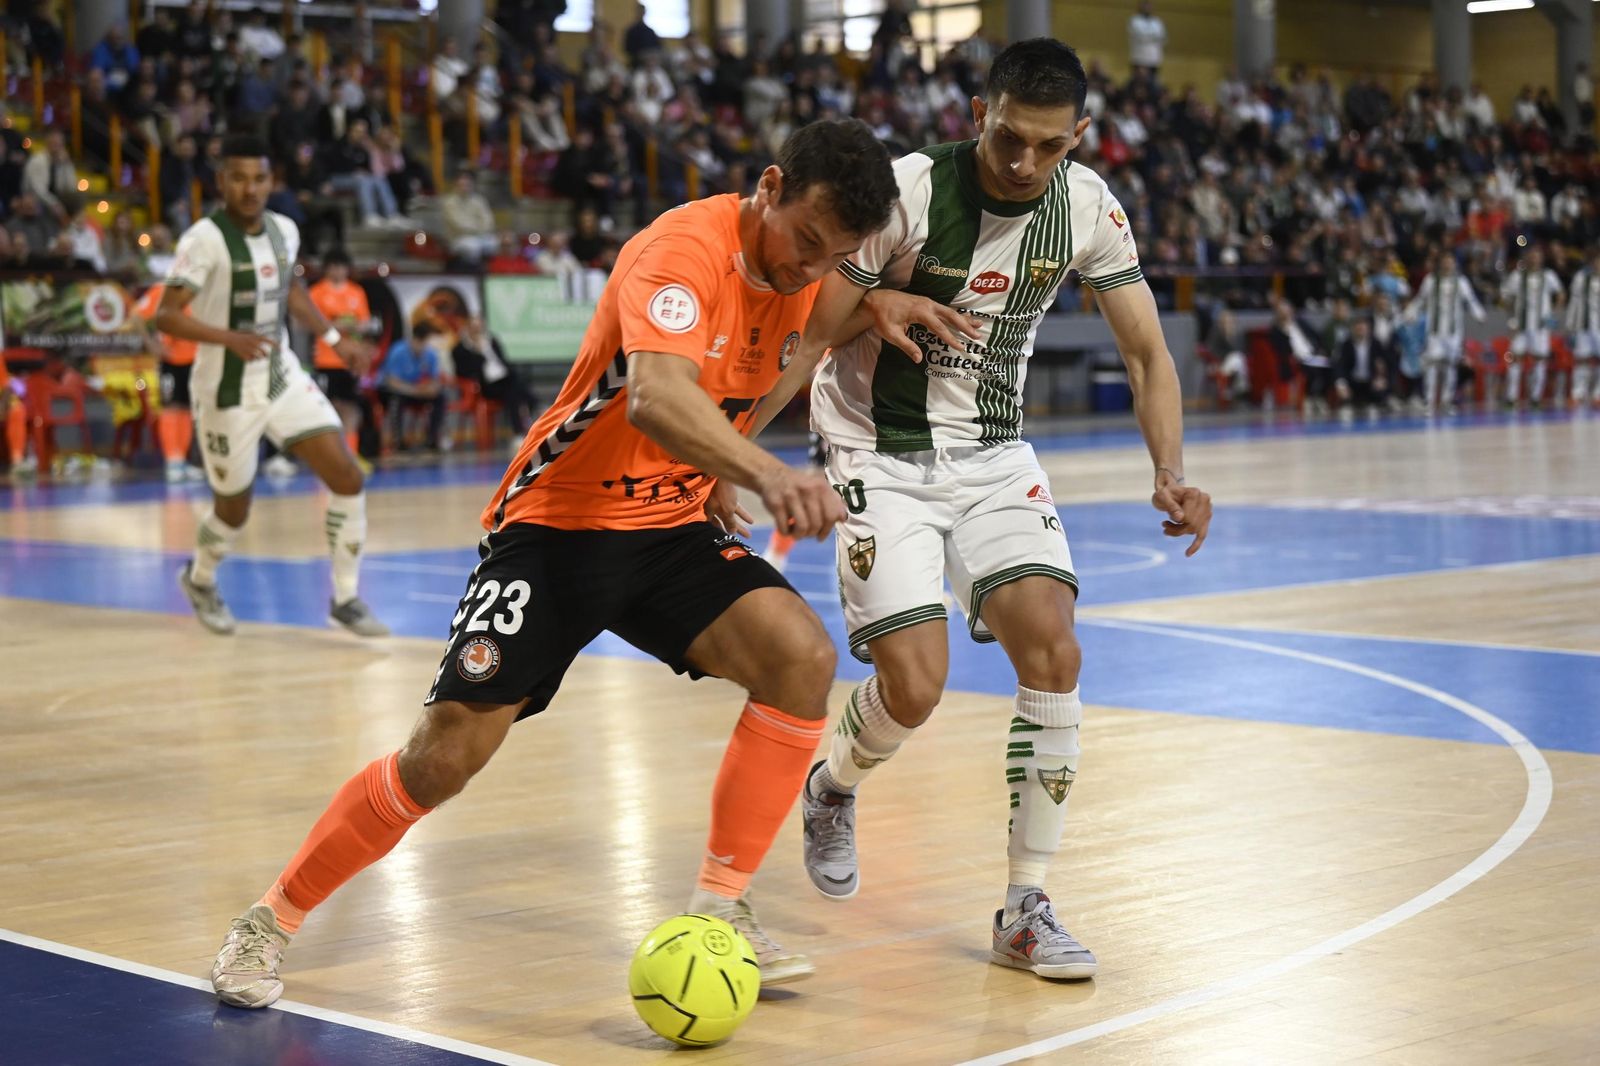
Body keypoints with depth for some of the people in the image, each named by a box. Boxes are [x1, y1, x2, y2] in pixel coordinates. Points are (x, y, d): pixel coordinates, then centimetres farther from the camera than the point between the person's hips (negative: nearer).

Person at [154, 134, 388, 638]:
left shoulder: (284, 230, 3)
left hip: (284, 378, 5)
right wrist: (231, 339, -37)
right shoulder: (205, 238, -18)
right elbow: (166, 315, -24)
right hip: (227, 391, -5)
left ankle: (346, 599, 5)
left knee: (348, 477, -7)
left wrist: (334, 338, 16)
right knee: (234, 510, 8)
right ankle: (200, 579, 41)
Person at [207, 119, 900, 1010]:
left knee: (802, 657, -19)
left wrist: (722, 475, 11)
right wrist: (767, 472, -60)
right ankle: (272, 920, 12)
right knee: (448, 752, -10)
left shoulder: (799, 274, 1)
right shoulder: (685, 249, -24)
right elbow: (654, 398, -45)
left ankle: (719, 908, -5)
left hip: (673, 527, 6)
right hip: (559, 524, -6)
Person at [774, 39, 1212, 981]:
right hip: (884, 454, -4)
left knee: (1053, 652, -14)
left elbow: (1147, 350, -3)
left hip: (995, 455, 4)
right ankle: (831, 792, 23)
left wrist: (1171, 473, -17)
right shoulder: (908, 191, -20)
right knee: (916, 684, -15)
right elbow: (809, 332, -13)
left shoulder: (1087, 206, -7)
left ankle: (1026, 910, -2)